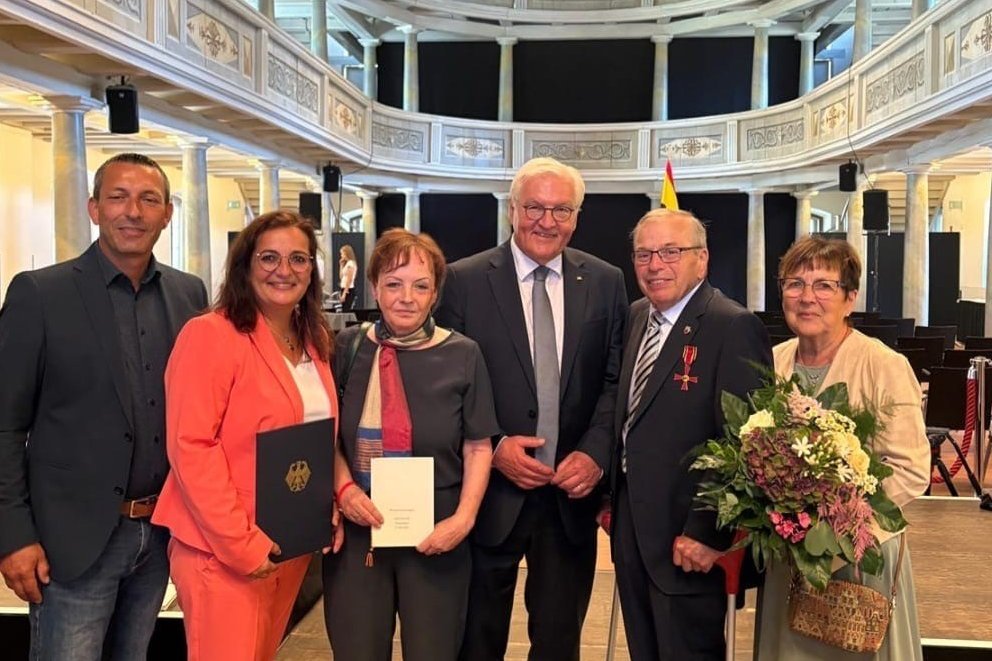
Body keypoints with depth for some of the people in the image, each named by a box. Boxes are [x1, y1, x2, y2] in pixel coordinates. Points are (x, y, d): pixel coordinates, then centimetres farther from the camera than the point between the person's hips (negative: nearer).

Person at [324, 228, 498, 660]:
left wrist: (464, 518, -12)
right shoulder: (348, 348, 0)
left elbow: (478, 448, 0)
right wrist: (344, 487, -7)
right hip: (358, 531, 1)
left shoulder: (462, 356, -3)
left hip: (435, 534, -1)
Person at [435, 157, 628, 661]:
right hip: (491, 492, -2)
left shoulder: (606, 283, 2)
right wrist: (493, 447, -14)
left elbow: (615, 381, 2)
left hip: (572, 492, 2)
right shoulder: (465, 280, -5)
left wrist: (595, 452, -12)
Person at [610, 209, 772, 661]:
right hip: (632, 528, 8)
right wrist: (612, 496, 12)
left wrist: (706, 533, -21)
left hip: (688, 538, -7)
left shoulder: (733, 327, -18)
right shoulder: (637, 317, 8)